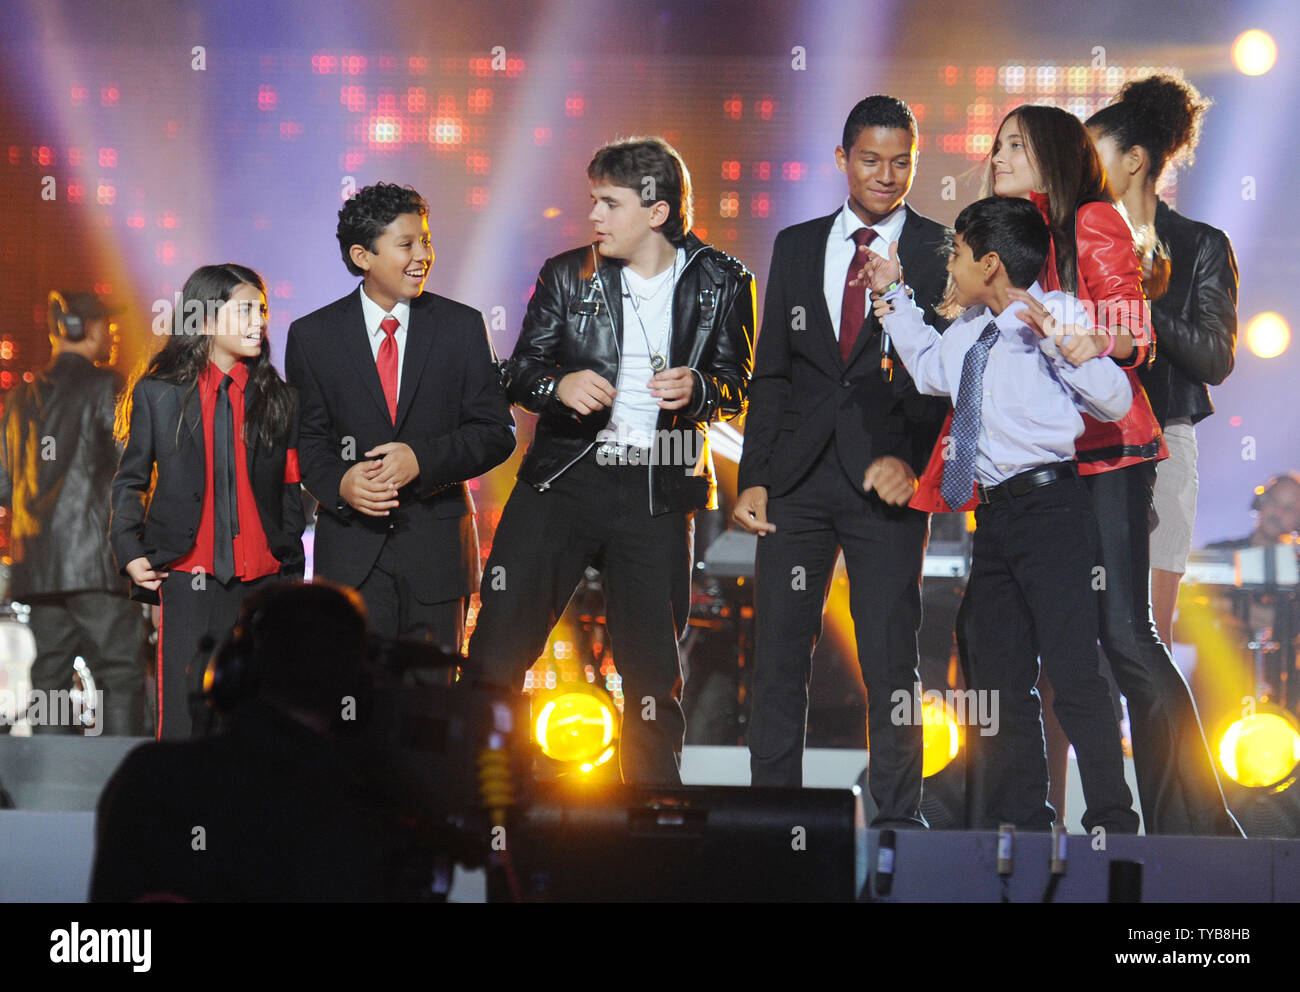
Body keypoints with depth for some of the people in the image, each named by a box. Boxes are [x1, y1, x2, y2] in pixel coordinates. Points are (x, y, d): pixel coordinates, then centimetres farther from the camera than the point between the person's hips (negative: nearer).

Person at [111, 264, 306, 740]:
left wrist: (291, 573, 8)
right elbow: (130, 480, 11)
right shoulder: (157, 393, 6)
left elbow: (291, 491, 12)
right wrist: (130, 553, -1)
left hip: (262, 578, 2)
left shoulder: (277, 398, 11)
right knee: (183, 716, -2)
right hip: (188, 580, -2)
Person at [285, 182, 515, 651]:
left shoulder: (462, 326, 4)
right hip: (351, 549, -1)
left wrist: (422, 458, -15)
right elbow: (305, 438, 7)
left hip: (437, 546, 1)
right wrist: (339, 482, -15)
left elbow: (496, 432, 2)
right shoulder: (312, 335, 4)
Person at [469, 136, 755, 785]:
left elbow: (737, 386, 8)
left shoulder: (721, 283, 4)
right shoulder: (567, 276, 6)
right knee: (498, 645, -5)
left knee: (653, 666, 4)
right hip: (561, 480, 1)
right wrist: (559, 384, -15)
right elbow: (521, 372, 8)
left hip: (658, 493, -1)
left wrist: (697, 389, -14)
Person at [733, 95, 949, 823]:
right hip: (798, 476, 3)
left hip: (887, 480, -3)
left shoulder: (942, 253, 3)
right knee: (779, 652, 3)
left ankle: (899, 815, 7)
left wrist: (913, 461, -14)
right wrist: (754, 477, 4)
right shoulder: (797, 246, 13)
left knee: (891, 655, -1)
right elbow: (772, 372, 12)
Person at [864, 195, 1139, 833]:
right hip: (992, 513, 9)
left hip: (1048, 510, -8)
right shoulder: (970, 331, 14)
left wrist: (1058, 343, -27)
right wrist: (892, 295, 33)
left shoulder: (1060, 314, -7)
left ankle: (1112, 823, -7)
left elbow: (1116, 402, -16)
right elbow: (928, 370, 36)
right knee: (998, 676, 13)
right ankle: (1019, 817, 22)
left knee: (1073, 674, -11)